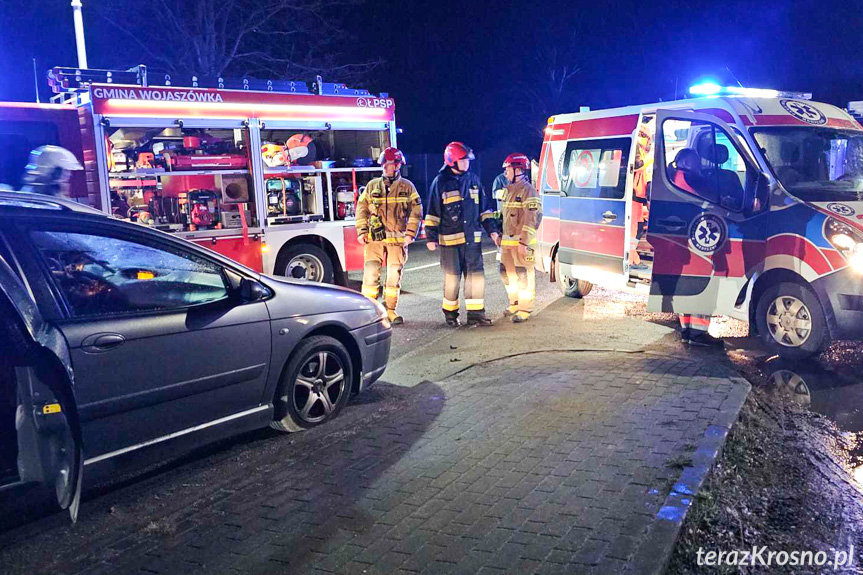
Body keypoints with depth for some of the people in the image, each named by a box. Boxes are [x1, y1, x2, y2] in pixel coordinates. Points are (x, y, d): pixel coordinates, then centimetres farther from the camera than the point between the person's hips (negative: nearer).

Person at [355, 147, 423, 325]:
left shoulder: (407, 187, 6)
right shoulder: (372, 186, 9)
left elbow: (416, 212, 5)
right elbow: (361, 209, 10)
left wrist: (410, 234, -4)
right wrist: (361, 232, 1)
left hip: (398, 239, 0)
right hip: (374, 238, 0)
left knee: (394, 275, 3)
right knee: (370, 273, -6)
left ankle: (390, 310, 14)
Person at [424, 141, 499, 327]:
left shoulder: (473, 179, 10)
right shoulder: (441, 182, -4)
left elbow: (485, 208, 15)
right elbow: (432, 212, -3)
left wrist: (492, 231, 9)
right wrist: (431, 237, -6)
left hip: (472, 238, 4)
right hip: (450, 239, -4)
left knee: (476, 275, 4)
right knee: (452, 277, 3)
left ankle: (475, 314, 12)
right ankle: (450, 313, 18)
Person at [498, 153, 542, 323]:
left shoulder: (527, 190, -12)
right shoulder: (507, 191, 17)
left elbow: (532, 218, -17)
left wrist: (523, 242, -21)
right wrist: (500, 236, 22)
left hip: (521, 242, -9)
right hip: (507, 242, 9)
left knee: (524, 276, -4)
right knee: (507, 274, 16)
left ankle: (525, 309, 2)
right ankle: (515, 304, 30)